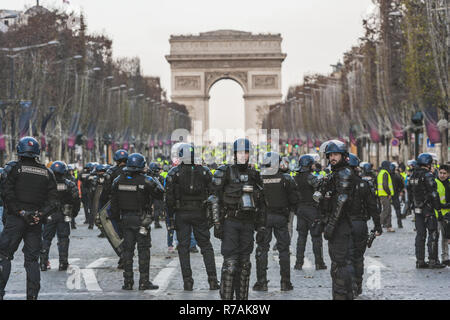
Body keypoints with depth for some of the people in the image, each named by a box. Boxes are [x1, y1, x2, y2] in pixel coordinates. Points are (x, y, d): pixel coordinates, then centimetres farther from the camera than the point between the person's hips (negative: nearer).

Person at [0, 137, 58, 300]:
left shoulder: (14, 168, -2)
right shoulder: (47, 173, 9)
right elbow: (53, 200, 4)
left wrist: (20, 211, -10)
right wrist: (40, 215, -3)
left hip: (16, 219, -3)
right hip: (36, 222, 3)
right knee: (32, 259, 8)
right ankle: (32, 295, 5)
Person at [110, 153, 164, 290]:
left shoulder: (118, 181, 1)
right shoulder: (146, 181, -12)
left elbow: (114, 202, 6)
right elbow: (160, 194, -3)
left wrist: (116, 218, 15)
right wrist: (156, 182, 14)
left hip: (125, 219, 4)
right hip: (142, 220, -4)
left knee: (127, 250, 10)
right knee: (143, 250, 2)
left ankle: (128, 282, 10)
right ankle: (144, 282, 1)